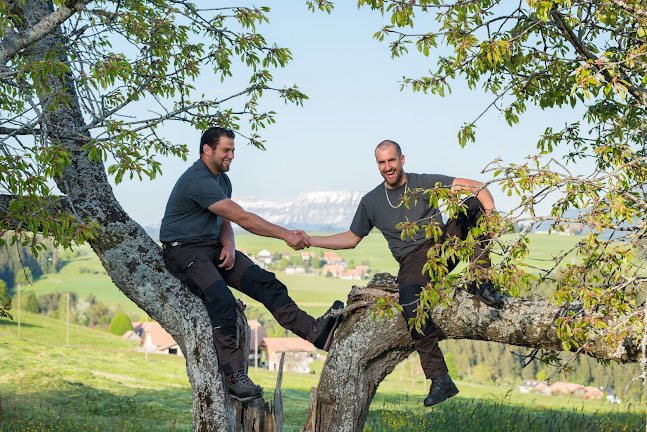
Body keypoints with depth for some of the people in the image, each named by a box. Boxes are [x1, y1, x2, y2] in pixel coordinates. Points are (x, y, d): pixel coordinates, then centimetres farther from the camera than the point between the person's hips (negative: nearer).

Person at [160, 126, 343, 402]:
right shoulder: (198, 181, -21)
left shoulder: (222, 179, 14)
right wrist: (285, 235, -26)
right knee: (221, 299, -32)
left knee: (263, 282, -13)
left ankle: (314, 331, -25)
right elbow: (242, 218, -26)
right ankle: (234, 377, -31)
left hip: (213, 247, 9)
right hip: (183, 251, -9)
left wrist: (228, 246, -7)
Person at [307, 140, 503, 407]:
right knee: (411, 306, -35)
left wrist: (490, 211, -23)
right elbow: (350, 239, 19)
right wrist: (308, 241, 10)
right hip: (413, 262, 0)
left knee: (472, 205, -23)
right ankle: (439, 380, -32)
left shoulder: (424, 183, 4)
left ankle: (479, 281, -25)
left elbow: (475, 187, -2)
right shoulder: (371, 202, 10)